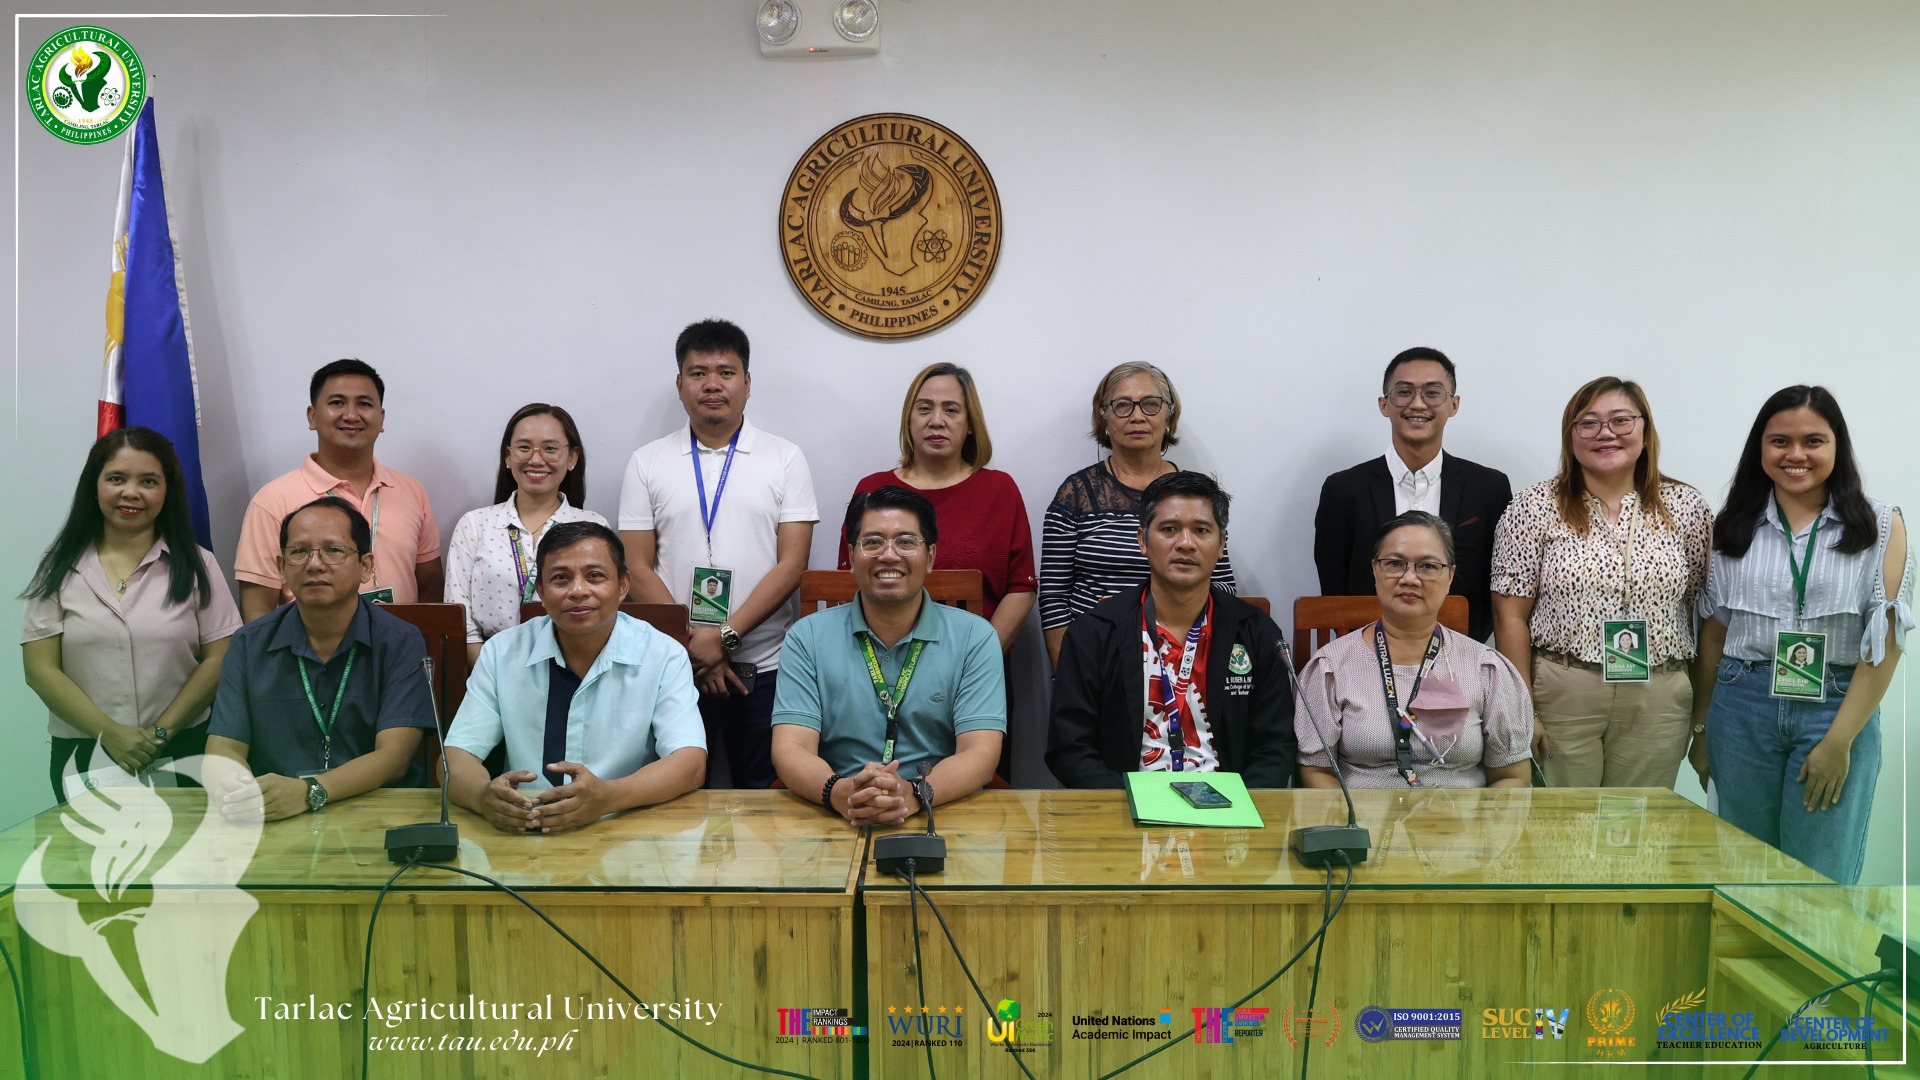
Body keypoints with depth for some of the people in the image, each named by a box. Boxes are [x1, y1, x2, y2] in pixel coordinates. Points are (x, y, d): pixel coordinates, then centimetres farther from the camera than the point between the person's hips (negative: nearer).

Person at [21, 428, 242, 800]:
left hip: (182, 754, -1)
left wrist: (160, 734, -12)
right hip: (84, 757, 1)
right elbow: (41, 670, -1)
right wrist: (109, 733, -12)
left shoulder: (196, 565, 3)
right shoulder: (60, 569, 5)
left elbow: (218, 661, -2)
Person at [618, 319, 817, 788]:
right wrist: (693, 647, -8)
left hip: (763, 668, 0)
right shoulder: (647, 463, 6)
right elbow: (638, 568, 2)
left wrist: (724, 636, -13)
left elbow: (792, 564, -4)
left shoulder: (786, 459, 4)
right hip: (674, 665, 1)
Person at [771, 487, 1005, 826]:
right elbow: (790, 748, -4)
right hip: (836, 822, 0)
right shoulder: (808, 637, 6)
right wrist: (839, 792, -27)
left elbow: (980, 753, -5)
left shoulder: (975, 637, 5)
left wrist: (914, 793, -26)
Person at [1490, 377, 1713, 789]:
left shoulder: (1687, 507, 4)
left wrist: (1703, 708, 5)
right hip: (1561, 695, -2)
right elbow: (1511, 616, -4)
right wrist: (1522, 710, -7)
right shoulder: (1536, 507, -2)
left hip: (1658, 704, 2)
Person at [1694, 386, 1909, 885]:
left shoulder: (1880, 525, 0)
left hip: (1839, 709, -2)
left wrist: (1840, 740, -11)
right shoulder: (1734, 527, 7)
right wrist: (1701, 728, 9)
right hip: (1742, 708, 2)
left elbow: (1886, 639, -5)